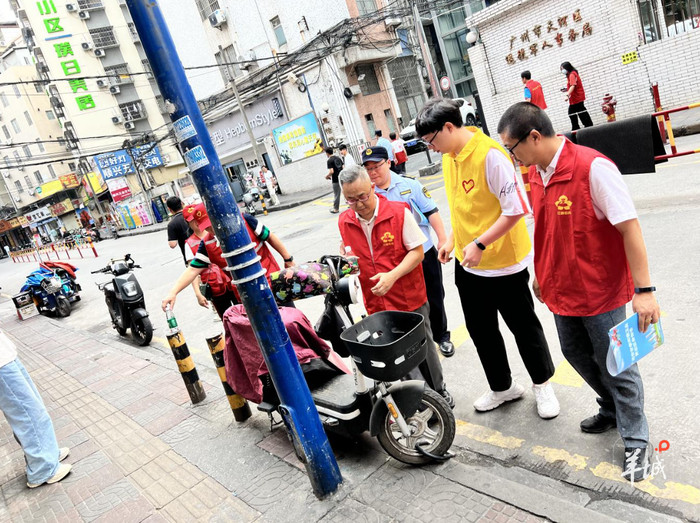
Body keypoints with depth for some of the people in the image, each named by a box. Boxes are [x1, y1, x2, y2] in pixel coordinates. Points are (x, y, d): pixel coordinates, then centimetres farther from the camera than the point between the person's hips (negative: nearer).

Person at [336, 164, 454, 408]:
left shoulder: (399, 212, -13)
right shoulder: (344, 222, -1)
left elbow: (417, 251, -11)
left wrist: (392, 275, -24)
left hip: (410, 300, -2)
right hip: (376, 305, 3)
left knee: (423, 347, 15)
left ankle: (438, 391, 39)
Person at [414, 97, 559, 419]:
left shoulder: (489, 155, -22)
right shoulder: (448, 158, 4)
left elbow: (516, 209, -23)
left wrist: (480, 244, -24)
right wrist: (452, 240, 8)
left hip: (503, 263, -8)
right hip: (466, 264, 8)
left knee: (523, 327, 12)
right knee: (480, 330, 18)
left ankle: (542, 384, 35)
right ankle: (502, 387, 38)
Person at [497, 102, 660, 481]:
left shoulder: (592, 168, -23)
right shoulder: (535, 173, 1)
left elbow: (629, 227, -23)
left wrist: (643, 290, -24)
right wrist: (542, 274, 18)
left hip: (600, 290, -8)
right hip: (562, 288, 8)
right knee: (576, 354, 22)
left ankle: (635, 441, 28)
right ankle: (612, 410, 48)